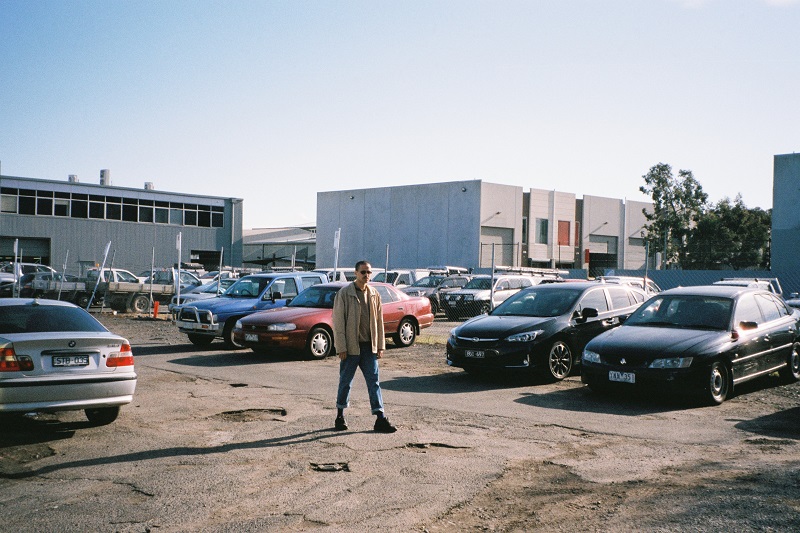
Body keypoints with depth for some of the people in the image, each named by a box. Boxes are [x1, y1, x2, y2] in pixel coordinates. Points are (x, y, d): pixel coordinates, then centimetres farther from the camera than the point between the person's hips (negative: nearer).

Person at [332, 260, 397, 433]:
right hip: (351, 346, -4)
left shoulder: (374, 294, 8)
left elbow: (379, 320, 12)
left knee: (374, 381, 2)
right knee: (345, 382, 7)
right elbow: (338, 321, -8)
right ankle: (340, 415, 22)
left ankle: (380, 419, 2)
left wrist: (380, 346, 8)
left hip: (369, 346, 4)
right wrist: (341, 348, -12)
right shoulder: (344, 293, -7)